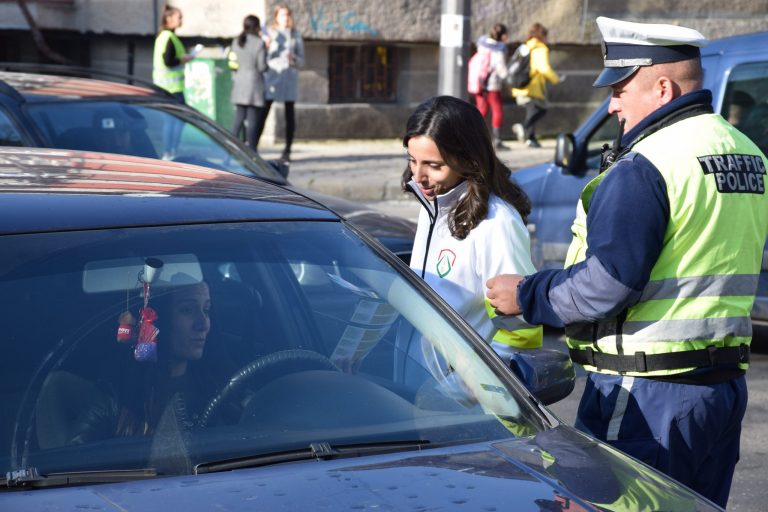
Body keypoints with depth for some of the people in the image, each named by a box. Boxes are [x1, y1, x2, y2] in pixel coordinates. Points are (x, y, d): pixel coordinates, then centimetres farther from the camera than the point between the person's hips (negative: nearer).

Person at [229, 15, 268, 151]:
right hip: (254, 83, -5)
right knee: (252, 119, -1)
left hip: (239, 83, 5)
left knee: (239, 118, 11)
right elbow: (262, 66, -12)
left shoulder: (236, 42, 6)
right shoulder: (259, 43, -11)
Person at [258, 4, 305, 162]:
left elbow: (301, 61, 12)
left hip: (289, 77, 2)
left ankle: (287, 151, 6)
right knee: (263, 112, -9)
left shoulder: (295, 35, 11)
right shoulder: (269, 33, 8)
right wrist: (266, 48, -14)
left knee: (289, 113, 2)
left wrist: (293, 58, -9)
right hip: (271, 76, -2)